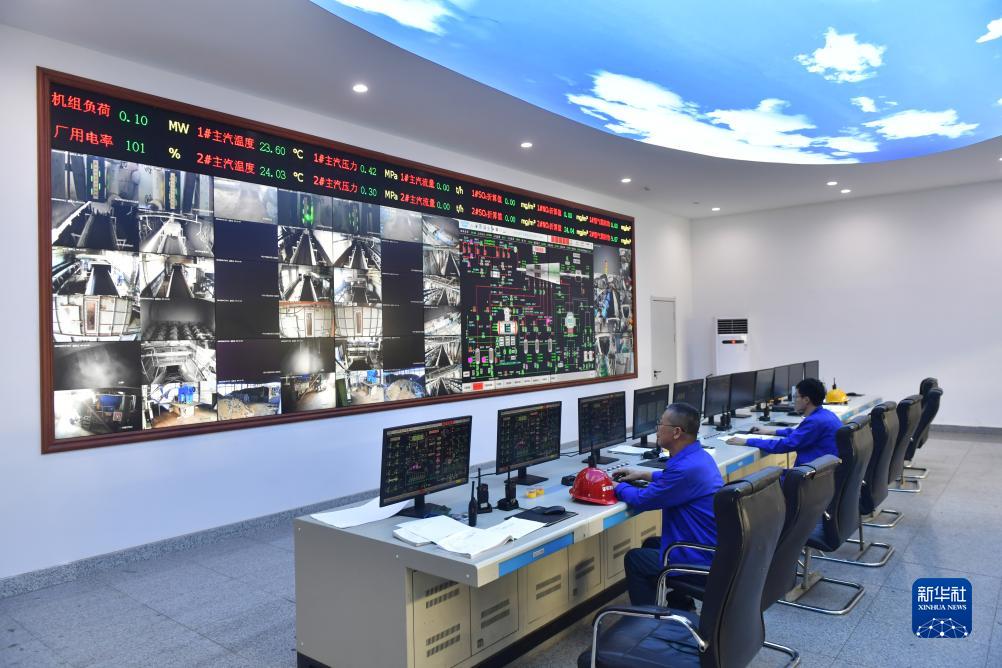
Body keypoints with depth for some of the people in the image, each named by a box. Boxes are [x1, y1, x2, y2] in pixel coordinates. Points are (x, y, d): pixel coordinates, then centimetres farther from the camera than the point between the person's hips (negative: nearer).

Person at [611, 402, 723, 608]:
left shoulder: (686, 467, -29)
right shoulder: (699, 456, 2)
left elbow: (641, 500, -18)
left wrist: (619, 486, 1)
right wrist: (643, 474, 18)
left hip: (700, 560, -9)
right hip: (714, 550, 9)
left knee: (633, 559, 8)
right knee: (650, 545, 27)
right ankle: (681, 606, 35)